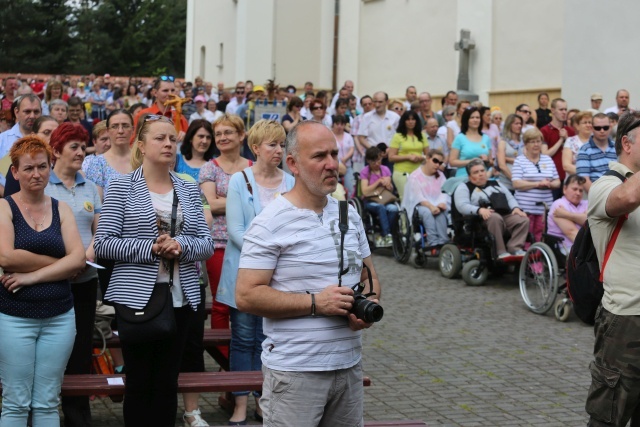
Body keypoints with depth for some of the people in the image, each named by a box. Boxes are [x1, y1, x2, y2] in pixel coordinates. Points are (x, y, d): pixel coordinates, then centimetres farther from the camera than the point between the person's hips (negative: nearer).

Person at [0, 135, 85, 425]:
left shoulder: (61, 209, 9)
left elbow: (78, 260, -3)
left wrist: (32, 275, -13)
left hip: (59, 317, 3)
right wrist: (58, 263, -7)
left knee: (47, 404, 6)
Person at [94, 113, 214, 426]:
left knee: (167, 382, 9)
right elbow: (102, 244, -8)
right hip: (136, 295, -3)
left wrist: (181, 245, -14)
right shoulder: (121, 187, -2)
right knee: (139, 382, 4)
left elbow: (207, 245, 7)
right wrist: (149, 247, -18)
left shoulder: (189, 190, 9)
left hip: (180, 296, 3)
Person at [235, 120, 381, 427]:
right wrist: (315, 303, -18)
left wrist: (369, 303, -5)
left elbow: (369, 277, 18)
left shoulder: (349, 215, 10)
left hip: (350, 365, 6)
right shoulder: (270, 223, -10)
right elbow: (246, 297, -14)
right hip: (295, 370, -6)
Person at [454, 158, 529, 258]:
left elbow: (510, 198, 24)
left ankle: (515, 248, -31)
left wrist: (516, 208, -1)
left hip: (505, 215, 5)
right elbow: (462, 205, -4)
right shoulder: (464, 187, 13)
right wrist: (479, 210, -22)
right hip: (482, 219, -5)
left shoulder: (496, 184, 30)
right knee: (495, 217, -39)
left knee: (523, 219, -24)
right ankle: (501, 252, -38)